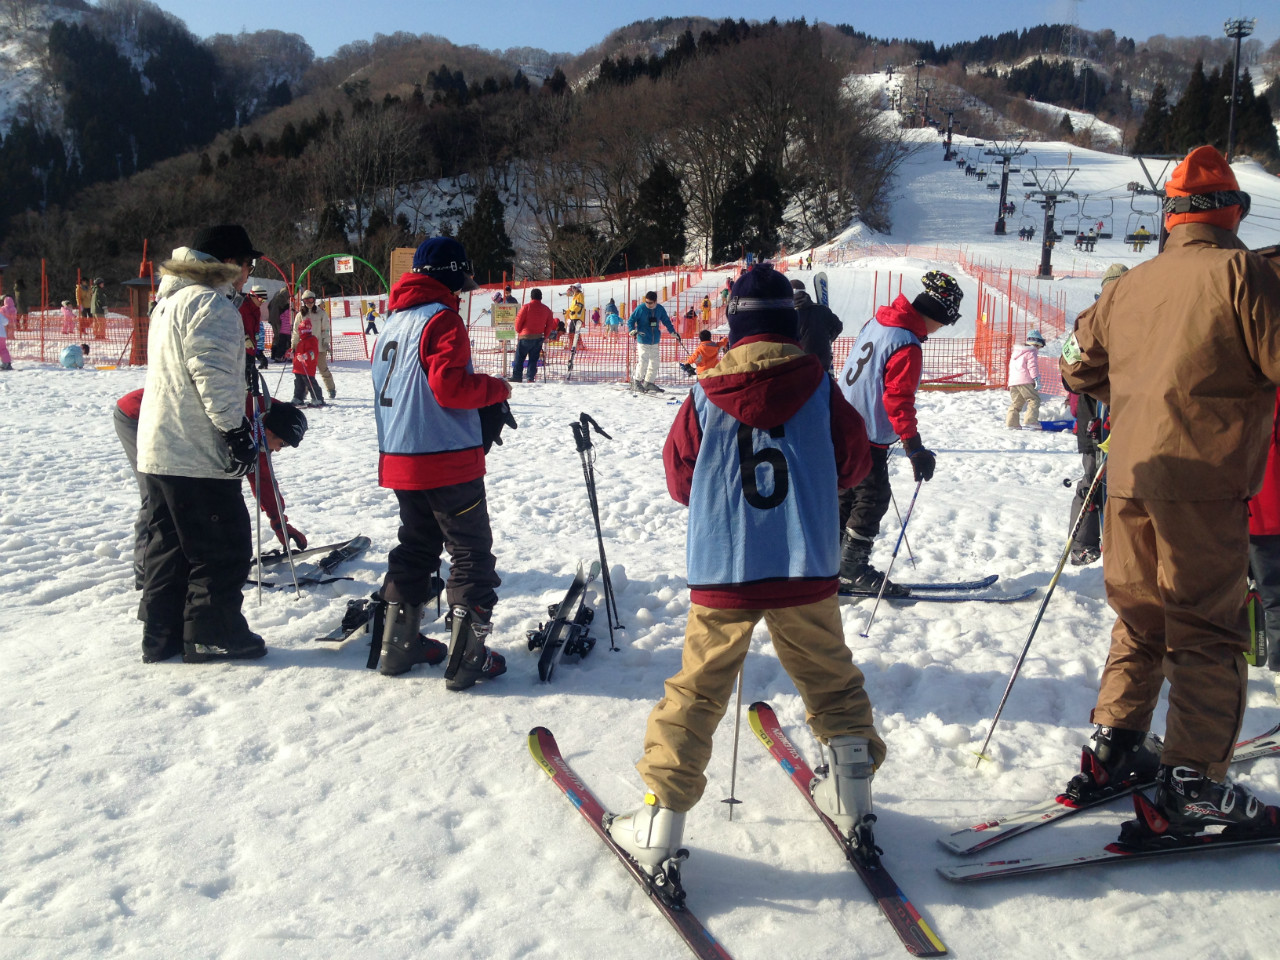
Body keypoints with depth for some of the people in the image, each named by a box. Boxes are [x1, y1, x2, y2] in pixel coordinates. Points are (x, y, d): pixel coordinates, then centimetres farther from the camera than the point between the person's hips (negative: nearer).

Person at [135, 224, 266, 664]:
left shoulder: (169, 301, 18)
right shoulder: (212, 305, -14)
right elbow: (212, 375, -22)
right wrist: (235, 429, -18)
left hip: (157, 450, 10)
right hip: (197, 455, -10)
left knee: (167, 544, 15)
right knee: (222, 547, 1)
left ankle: (162, 635, 20)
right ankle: (212, 634, 8)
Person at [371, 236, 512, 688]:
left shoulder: (393, 319, 13)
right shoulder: (442, 318, -13)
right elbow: (450, 387, -22)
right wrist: (497, 388, -6)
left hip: (400, 459, 8)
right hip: (447, 459, -8)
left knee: (417, 545, 20)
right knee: (472, 552, 1)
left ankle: (397, 643, 25)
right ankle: (467, 657, 1)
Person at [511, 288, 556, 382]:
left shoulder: (526, 307, -9)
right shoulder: (546, 309, 4)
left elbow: (518, 321, -6)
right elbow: (550, 325, 5)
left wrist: (518, 332, 11)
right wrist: (545, 336, 14)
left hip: (525, 337, -4)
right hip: (539, 338, 4)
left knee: (519, 358, 4)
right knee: (533, 360, 10)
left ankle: (517, 378, 1)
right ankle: (531, 379, 4)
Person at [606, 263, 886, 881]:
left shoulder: (705, 396, -4)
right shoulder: (820, 389, -3)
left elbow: (679, 479, 6)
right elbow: (853, 464, 9)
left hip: (721, 573, -1)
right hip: (807, 570, 1)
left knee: (696, 691, 7)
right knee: (830, 678, 20)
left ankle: (658, 831, 7)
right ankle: (853, 804, 31)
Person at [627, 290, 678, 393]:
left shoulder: (660, 309, 2)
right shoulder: (640, 308, -10)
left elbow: (666, 321, 16)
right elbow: (631, 320, -6)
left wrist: (673, 332, 16)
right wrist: (632, 330, -23)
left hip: (655, 341, 5)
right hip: (643, 340, -5)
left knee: (654, 362, 9)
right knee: (643, 361, -12)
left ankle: (648, 382, 22)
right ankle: (637, 380, 7)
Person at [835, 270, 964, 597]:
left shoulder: (876, 322, 6)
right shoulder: (907, 347, -21)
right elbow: (898, 400, -24)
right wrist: (915, 447, -23)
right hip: (867, 437, -9)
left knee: (846, 494, 18)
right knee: (873, 498, 3)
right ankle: (853, 569, 10)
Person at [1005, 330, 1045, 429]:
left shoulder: (1015, 352, 24)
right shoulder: (1031, 352, -2)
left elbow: (1011, 368, 29)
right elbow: (1033, 367, -12)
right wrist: (1037, 379, -14)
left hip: (1013, 381, 8)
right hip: (1025, 381, -8)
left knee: (1015, 403, 13)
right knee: (1034, 400, -7)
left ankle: (1011, 422, 8)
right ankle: (1030, 420, -20)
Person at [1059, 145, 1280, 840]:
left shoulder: (1129, 285, 11)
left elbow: (1081, 364, 20)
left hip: (1131, 474, 6)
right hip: (1203, 478, -6)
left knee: (1139, 617, 19)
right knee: (1207, 632, 2)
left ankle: (1114, 749, 24)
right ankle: (1192, 788, 4)